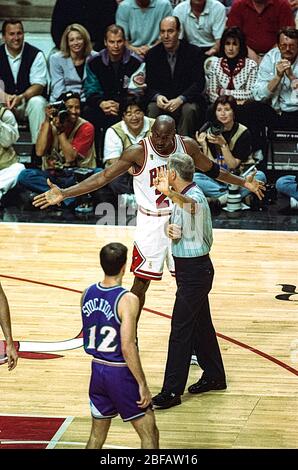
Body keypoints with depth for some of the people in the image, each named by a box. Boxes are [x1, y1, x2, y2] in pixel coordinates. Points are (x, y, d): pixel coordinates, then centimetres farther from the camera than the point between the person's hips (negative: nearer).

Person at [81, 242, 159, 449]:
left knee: (97, 435, 18)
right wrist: (142, 384, -16)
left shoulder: (88, 294, 0)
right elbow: (127, 348, -22)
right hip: (121, 372, -7)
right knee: (149, 434, 4)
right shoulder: (127, 300, -20)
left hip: (97, 369, 7)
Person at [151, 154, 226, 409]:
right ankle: (214, 376, 32)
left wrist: (170, 193, -69)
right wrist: (171, 229, -8)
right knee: (201, 324, 19)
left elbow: (190, 206, -47)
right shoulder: (182, 196, 9)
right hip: (189, 268, 10)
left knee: (180, 330, -7)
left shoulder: (195, 196, -22)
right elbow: (179, 225, 18)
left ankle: (172, 392, -4)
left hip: (195, 271, -10)